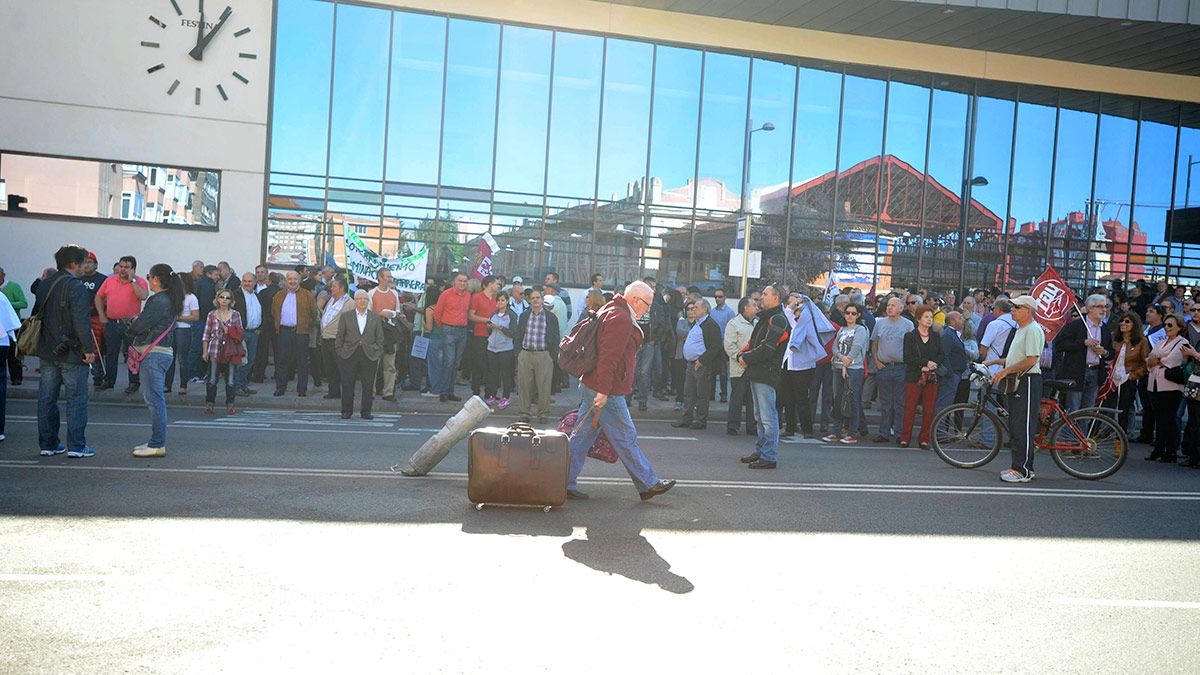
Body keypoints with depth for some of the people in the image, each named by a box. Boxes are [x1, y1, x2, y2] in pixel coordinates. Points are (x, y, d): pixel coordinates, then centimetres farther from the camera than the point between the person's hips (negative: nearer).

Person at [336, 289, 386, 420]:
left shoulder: (376, 318, 9)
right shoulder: (345, 316, 8)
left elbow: (380, 338, 9)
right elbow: (339, 336, 8)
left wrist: (378, 354, 1)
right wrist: (340, 352, 0)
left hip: (369, 355, 0)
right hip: (349, 355, 0)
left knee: (368, 385, 2)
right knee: (347, 384, 2)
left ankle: (366, 411, 11)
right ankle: (346, 411, 13)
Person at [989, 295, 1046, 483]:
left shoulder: (1033, 330, -13)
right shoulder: (1021, 330, 20)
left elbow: (1031, 360, -22)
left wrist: (1005, 371, -19)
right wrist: (993, 361, 20)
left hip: (1028, 381, -11)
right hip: (1017, 382, 11)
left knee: (1023, 427, -9)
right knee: (1015, 427, 13)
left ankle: (1023, 470, -5)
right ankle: (1018, 466, 20)